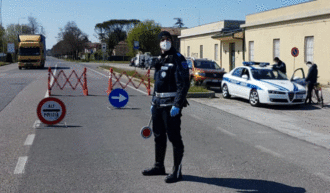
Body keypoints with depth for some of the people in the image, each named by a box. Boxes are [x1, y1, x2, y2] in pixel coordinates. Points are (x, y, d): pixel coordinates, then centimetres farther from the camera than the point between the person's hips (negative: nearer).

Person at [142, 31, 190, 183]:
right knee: (159, 136, 16)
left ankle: (177, 171, 8)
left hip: (171, 104, -8)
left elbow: (184, 84, -17)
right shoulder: (160, 59, 16)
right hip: (158, 104, 9)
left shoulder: (178, 59, -10)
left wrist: (177, 105, -23)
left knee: (174, 138, -3)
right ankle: (159, 166, 30)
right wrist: (153, 102, 20)